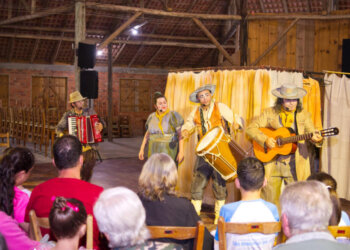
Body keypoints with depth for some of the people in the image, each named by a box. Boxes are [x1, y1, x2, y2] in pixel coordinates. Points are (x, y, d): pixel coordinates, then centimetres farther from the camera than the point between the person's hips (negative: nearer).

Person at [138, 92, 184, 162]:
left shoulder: (173, 116, -10)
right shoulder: (152, 117, 5)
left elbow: (181, 135, -12)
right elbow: (148, 133, 16)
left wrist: (181, 152, -19)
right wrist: (142, 149, 13)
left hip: (168, 152, -5)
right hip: (154, 151, 5)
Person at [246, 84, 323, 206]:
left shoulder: (303, 115, 6)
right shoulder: (269, 113, 2)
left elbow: (311, 132, 1)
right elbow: (251, 128, 0)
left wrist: (316, 139, -22)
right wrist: (265, 139, -15)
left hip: (296, 165, 0)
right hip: (272, 163, 0)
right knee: (269, 198, 5)